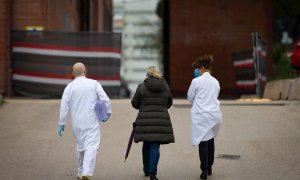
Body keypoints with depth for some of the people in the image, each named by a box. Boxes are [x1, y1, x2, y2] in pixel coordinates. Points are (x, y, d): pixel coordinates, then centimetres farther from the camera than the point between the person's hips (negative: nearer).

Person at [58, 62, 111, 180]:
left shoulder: (70, 86, 0)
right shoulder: (94, 83, -3)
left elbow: (64, 106, -3)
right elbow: (105, 99, -8)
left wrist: (61, 124, 2)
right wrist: (108, 112, 8)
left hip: (77, 123, 2)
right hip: (92, 122, -2)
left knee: (80, 146, 18)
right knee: (91, 146, -7)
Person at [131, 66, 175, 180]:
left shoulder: (142, 87, -3)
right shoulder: (165, 87, 3)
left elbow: (135, 103, 3)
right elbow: (169, 103, 15)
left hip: (145, 120, 0)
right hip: (161, 119, 0)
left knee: (146, 145, 16)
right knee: (155, 146, 0)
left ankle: (146, 170, 29)